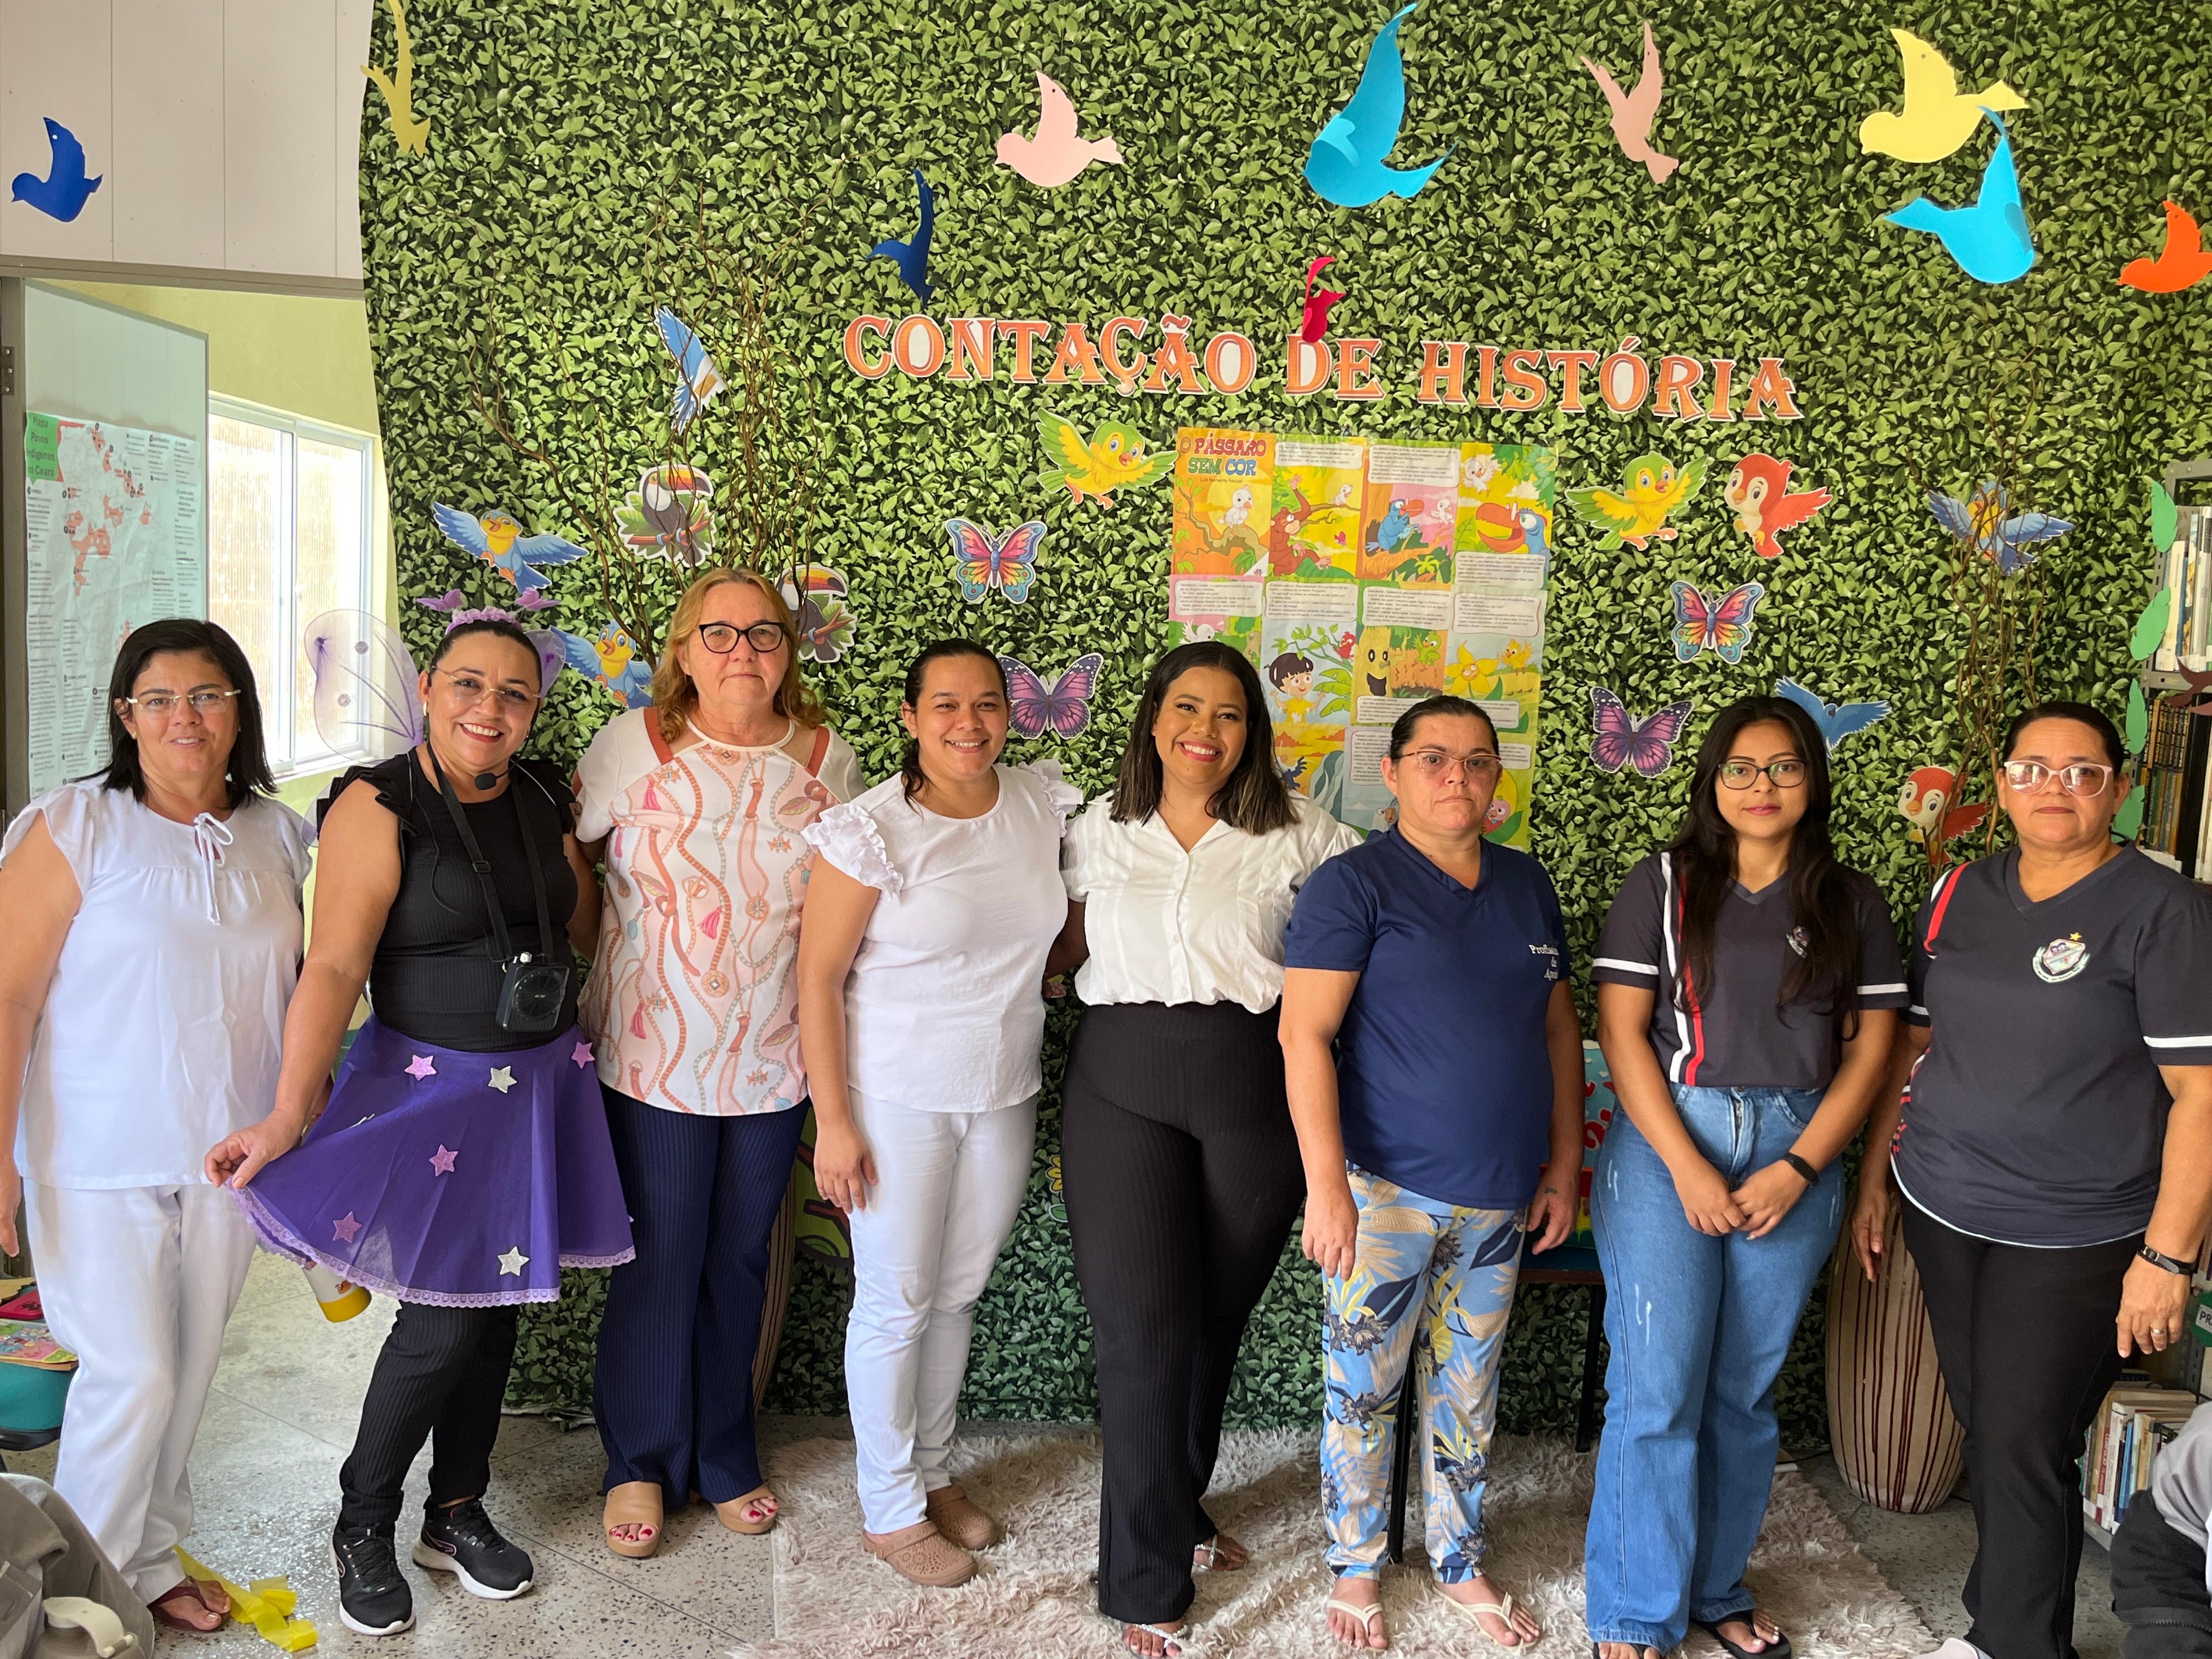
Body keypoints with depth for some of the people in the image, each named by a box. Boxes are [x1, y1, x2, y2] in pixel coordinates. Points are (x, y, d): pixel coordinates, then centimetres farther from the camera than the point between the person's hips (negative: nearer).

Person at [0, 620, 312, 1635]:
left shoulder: (279, 837, 4)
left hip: (229, 1157, 4)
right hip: (99, 1160, -4)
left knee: (190, 1370, 14)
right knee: (130, 1374, -2)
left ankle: (149, 1557, 33)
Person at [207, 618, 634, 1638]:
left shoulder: (539, 799, 4)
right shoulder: (379, 808, -13)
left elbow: (585, 932, 16)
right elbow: (334, 967, -21)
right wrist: (290, 1113, -29)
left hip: (538, 1085, 6)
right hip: (431, 1087, -5)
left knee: (496, 1305, 13)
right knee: (441, 1323, -4)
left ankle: (458, 1513, 33)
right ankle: (362, 1530, 20)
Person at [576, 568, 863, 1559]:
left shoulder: (826, 758, 0)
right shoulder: (633, 745, -6)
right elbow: (567, 858, 4)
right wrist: (572, 987, 1)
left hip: (776, 1058, 2)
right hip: (655, 1055, -2)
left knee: (740, 1259, 15)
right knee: (659, 1261, 7)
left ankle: (723, 1455, 34)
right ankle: (642, 1465, 28)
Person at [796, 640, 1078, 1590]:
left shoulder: (1042, 803, -1)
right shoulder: (873, 829, -15)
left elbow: (1079, 914, 17)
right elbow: (819, 976, -13)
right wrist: (833, 1121, -14)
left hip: (1005, 1094, 5)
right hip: (898, 1099, -5)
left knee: (959, 1294, 17)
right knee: (897, 1303, 6)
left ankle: (933, 1472, 37)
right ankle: (890, 1510, 24)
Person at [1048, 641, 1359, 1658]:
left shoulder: (1297, 836, 5)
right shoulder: (1098, 831, 9)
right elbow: (1062, 948, 13)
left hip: (1252, 1088, 1)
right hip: (1122, 1084, 0)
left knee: (1215, 1316, 11)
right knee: (1143, 1322, -5)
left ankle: (1178, 1511, 37)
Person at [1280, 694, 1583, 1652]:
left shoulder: (1526, 885, 10)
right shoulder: (1354, 883, -9)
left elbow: (1559, 1026, 15)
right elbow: (1305, 1034, -15)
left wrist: (1564, 1165, 11)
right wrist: (1326, 1185, -20)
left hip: (1499, 1198, 5)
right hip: (1387, 1190, -5)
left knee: (1468, 1391, 17)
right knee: (1364, 1389, 6)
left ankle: (1461, 1566, 34)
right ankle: (1356, 1570, 27)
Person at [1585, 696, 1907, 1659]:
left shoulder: (1852, 905, 8)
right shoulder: (1663, 885, 0)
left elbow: (1869, 1048, 5)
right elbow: (1621, 1031, -5)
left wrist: (1798, 1169, -6)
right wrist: (1687, 1169, -12)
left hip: (1797, 1152, 2)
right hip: (1665, 1141, -2)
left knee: (1746, 1390, 10)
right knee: (1657, 1386, -3)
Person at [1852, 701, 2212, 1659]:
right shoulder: (1959, 895, 5)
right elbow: (1911, 1042, 13)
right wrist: (1874, 1177, 12)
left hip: (2073, 1240, -5)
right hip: (1943, 1216, 5)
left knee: (2025, 1453, 0)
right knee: (1983, 1434, 16)